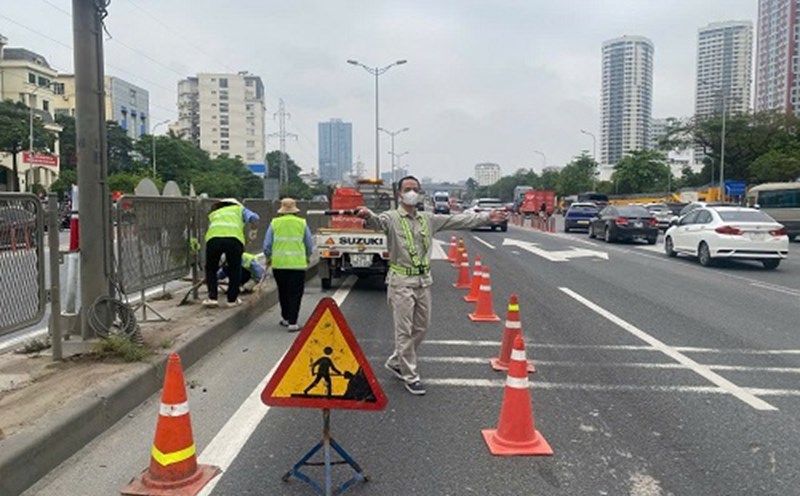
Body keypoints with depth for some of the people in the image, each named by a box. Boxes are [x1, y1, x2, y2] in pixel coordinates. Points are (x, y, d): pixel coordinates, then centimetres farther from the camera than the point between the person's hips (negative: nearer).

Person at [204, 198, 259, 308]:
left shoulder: (213, 213, 37)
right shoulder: (239, 208, 29)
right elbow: (253, 218, 11)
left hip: (213, 238, 2)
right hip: (234, 238, -1)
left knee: (211, 269, 20)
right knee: (235, 269, 16)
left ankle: (212, 298, 15)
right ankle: (232, 299, 20)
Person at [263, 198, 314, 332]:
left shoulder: (274, 223, 3)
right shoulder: (302, 223, 2)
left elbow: (267, 244, 3)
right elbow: (310, 244, 8)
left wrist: (268, 258, 22)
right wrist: (307, 257, 27)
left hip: (279, 263, 2)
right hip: (298, 264, -2)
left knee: (283, 292, 18)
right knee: (295, 294, 3)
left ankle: (285, 318, 31)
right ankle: (292, 323, -1)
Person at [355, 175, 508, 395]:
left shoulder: (429, 219, 9)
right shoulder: (392, 218, -7)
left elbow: (459, 220, 8)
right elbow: (378, 222, -29)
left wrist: (487, 217, 2)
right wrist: (367, 215, -53)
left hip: (423, 281, 6)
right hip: (401, 282, -6)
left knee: (422, 328, 14)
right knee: (404, 331, 1)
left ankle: (396, 362, 33)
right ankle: (410, 376, 15)